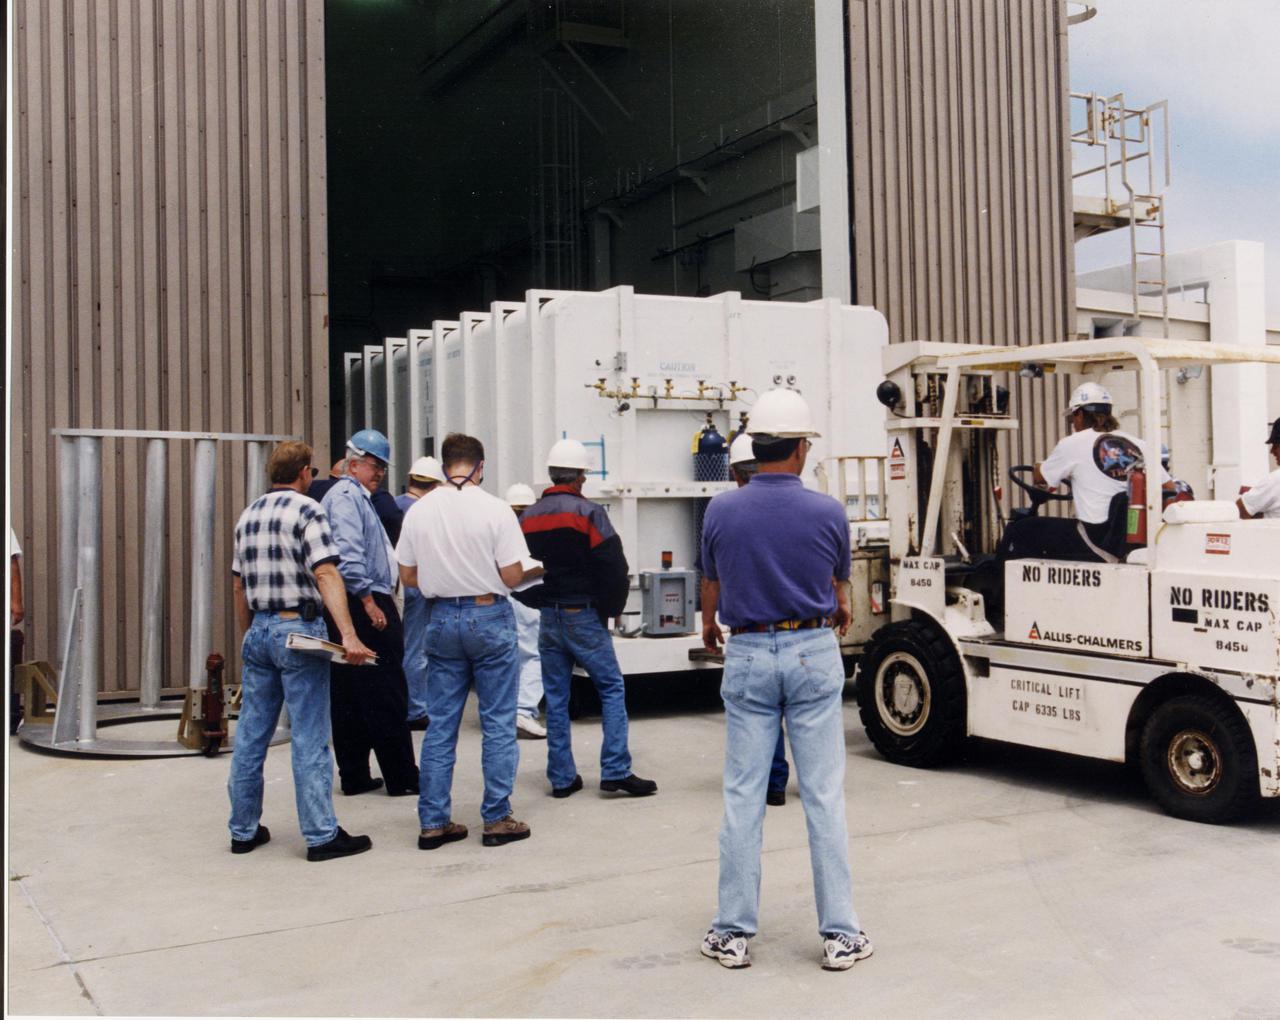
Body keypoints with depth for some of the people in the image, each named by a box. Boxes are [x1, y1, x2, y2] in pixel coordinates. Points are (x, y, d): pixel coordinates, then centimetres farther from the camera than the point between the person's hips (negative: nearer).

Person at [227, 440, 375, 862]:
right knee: (309, 739, -4)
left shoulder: (249, 515, 14)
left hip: (258, 630, 7)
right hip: (297, 629, -7)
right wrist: (348, 636, -27)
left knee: (250, 735, 11)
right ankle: (322, 835, 0)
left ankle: (243, 831, 19)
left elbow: (238, 585, 18)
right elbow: (326, 575, -20)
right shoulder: (307, 511, -8)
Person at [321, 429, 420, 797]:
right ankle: (401, 778, 0)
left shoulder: (357, 497, 22)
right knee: (386, 696, -5)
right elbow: (348, 555, -21)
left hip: (354, 607, 11)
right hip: (364, 604, -11)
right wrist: (369, 601, -22)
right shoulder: (346, 497, -10)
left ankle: (354, 776, 16)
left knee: (348, 697, 10)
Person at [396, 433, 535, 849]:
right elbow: (512, 575, -12)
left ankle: (433, 822, 14)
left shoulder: (418, 511, 1)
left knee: (440, 725, 10)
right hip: (489, 617, -4)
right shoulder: (494, 509, -11)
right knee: (498, 724, 5)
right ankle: (497, 819, 9)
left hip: (441, 619, 4)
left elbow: (408, 575, 5)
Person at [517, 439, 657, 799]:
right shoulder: (588, 513, -10)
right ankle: (615, 771, -2)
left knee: (556, 698, 10)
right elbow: (613, 567, -13)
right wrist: (612, 608, 2)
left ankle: (562, 778, 13)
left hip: (547, 618, 5)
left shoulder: (527, 517, 7)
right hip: (583, 616, -5)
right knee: (612, 688, 3)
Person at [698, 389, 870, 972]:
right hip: (812, 655, -1)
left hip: (747, 656, 1)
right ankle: (839, 934, 10)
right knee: (824, 796, 4)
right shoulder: (826, 513, -6)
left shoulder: (721, 512, -4)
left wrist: (709, 627, 38)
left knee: (742, 797, 7)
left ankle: (733, 933, 13)